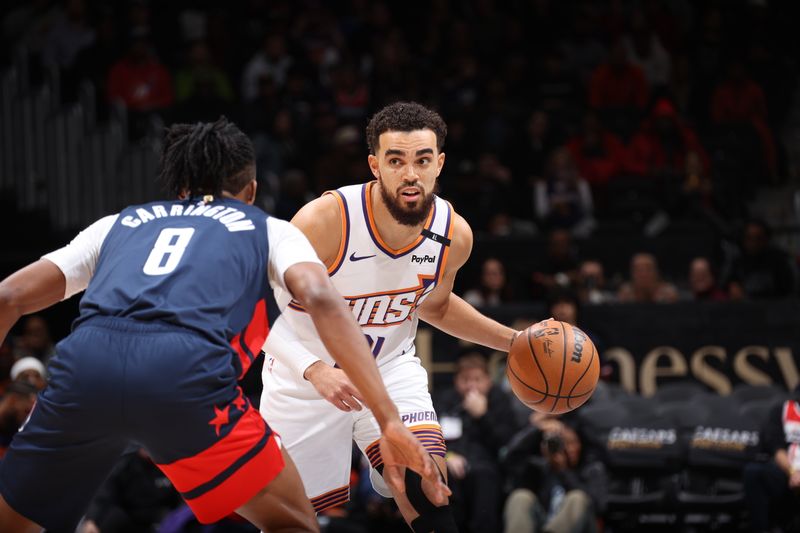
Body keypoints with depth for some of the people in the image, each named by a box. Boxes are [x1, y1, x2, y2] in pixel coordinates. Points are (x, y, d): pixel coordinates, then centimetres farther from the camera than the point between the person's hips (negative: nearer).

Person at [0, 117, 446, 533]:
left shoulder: (120, 224, 35)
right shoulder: (271, 230, 28)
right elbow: (322, 302, 7)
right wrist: (389, 420, 2)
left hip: (83, 362, 3)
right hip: (187, 375, -3)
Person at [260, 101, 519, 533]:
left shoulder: (455, 235, -13)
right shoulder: (327, 219, -30)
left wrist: (514, 341, 1)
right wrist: (316, 371, -41)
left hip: (389, 365, 3)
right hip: (304, 378, -3)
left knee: (430, 493, -19)